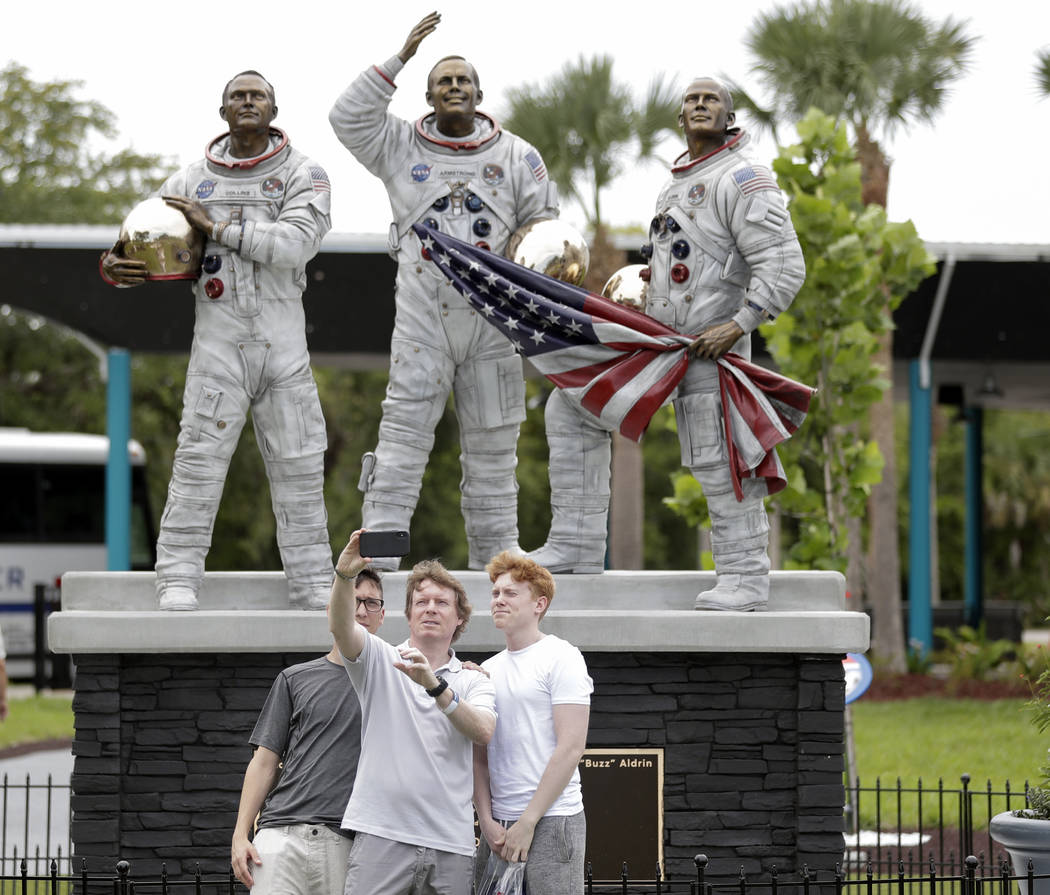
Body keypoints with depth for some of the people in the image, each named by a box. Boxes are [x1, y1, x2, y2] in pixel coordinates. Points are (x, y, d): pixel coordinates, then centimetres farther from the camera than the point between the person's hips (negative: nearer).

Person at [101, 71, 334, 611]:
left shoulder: (301, 174, 4)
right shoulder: (192, 181, 11)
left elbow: (296, 242, -14)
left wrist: (218, 227, -13)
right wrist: (115, 267, -8)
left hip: (283, 339, 0)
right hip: (218, 337, 0)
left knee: (298, 465, 3)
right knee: (198, 460, -9)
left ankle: (312, 583, 10)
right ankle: (177, 580, -8)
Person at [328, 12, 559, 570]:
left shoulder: (516, 156, 11)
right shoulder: (401, 147, 8)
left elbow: (545, 223, 16)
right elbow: (348, 117, -5)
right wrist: (400, 59, -9)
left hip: (493, 319, 2)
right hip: (422, 317, -1)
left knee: (492, 444, 6)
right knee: (404, 431, -9)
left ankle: (495, 560, 11)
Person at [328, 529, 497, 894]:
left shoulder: (473, 681, 12)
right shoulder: (380, 661, 9)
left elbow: (483, 732, -8)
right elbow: (342, 628, -11)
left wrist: (434, 684, -22)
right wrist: (343, 576, -30)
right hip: (381, 834, -2)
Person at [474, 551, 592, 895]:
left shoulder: (561, 658, -3)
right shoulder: (487, 670, 15)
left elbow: (570, 748, -10)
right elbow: (480, 756, 14)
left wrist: (527, 822, -13)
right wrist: (486, 821, -1)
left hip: (552, 821, -6)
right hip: (498, 826, 6)